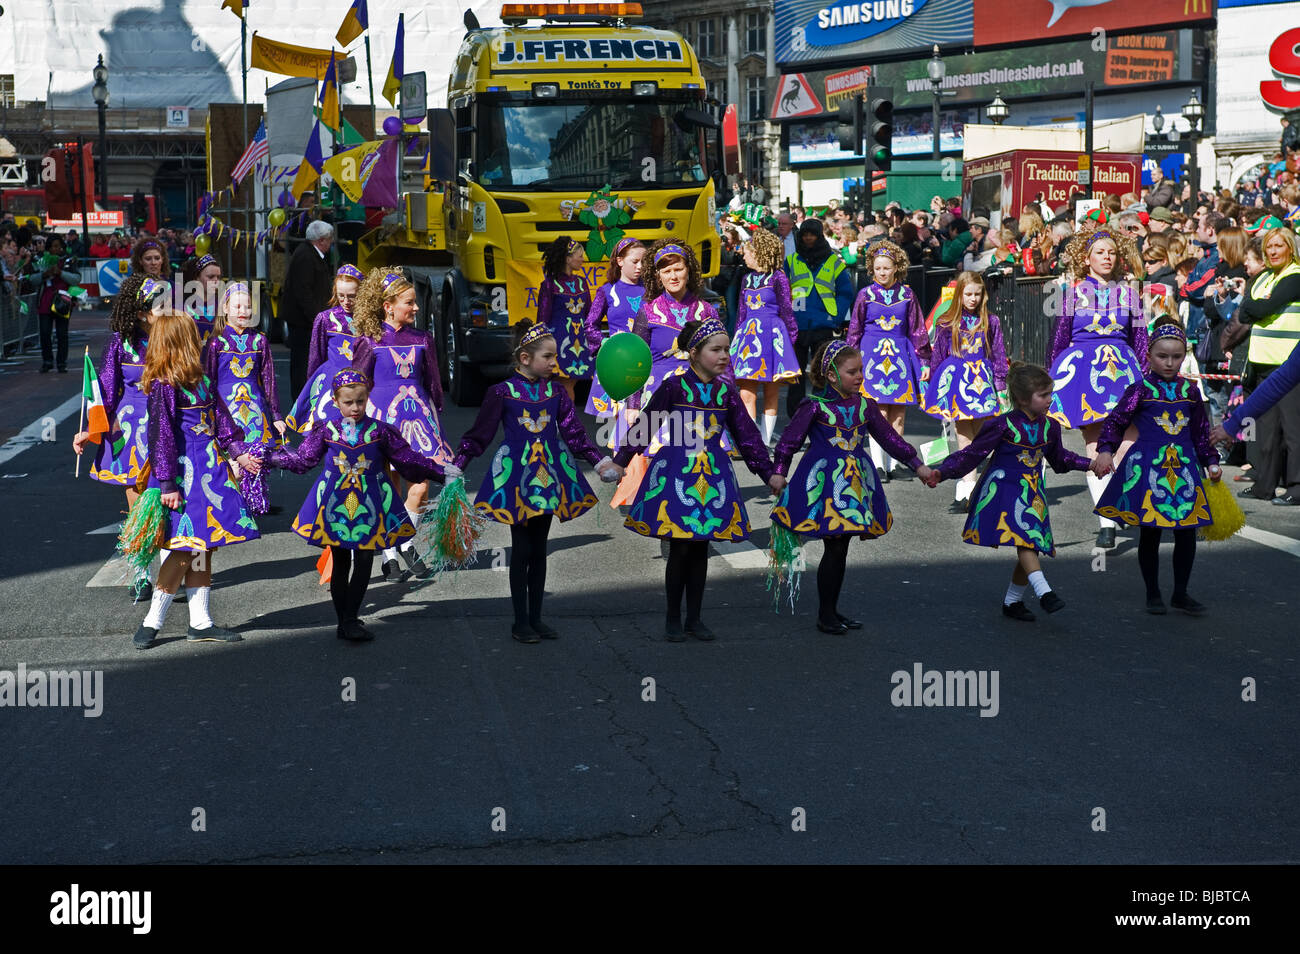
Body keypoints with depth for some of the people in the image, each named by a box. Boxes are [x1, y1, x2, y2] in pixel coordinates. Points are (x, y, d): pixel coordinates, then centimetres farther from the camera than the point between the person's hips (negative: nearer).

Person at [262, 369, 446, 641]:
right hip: (335, 504, 0)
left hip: (369, 506, 0)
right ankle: (345, 621, 15)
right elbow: (303, 459, 10)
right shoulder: (326, 429, 0)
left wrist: (441, 473, 4)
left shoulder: (380, 431, -1)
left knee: (364, 561, -4)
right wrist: (268, 456, 5)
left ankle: (350, 619, 3)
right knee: (340, 563, 7)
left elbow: (407, 460, 7)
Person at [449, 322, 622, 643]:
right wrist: (456, 465, -7)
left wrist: (601, 461, 1)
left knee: (539, 549, 9)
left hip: (549, 474, 4)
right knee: (521, 549, 0)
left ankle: (535, 618, 17)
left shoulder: (555, 391, 6)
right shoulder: (502, 392, -5)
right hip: (516, 475, -4)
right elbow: (479, 435, -1)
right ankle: (521, 622, 10)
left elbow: (574, 433, 8)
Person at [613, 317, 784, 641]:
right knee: (679, 548, -2)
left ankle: (694, 618, 19)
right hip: (676, 470, -4)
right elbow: (644, 426, -1)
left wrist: (768, 472, 6)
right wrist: (619, 461, 0)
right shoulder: (674, 387, -6)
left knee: (701, 548, 8)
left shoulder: (726, 392, 5)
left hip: (712, 474, 4)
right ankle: (673, 620, 12)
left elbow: (747, 435, 10)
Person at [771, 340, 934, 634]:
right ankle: (825, 615, 6)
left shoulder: (864, 406, 8)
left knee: (841, 548, 10)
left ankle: (832, 610, 22)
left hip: (854, 484, 6)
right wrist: (778, 475, -8)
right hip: (824, 483, -6)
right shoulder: (814, 407, -8)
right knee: (833, 548, -6)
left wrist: (917, 465, 13)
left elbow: (890, 438, 15)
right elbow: (788, 442, -4)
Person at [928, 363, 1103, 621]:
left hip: (1033, 495, 6)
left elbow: (1059, 458, 27)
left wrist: (1088, 464, 18)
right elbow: (971, 454, -8)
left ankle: (1012, 601, 17)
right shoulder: (1003, 425, -11)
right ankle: (1044, 592, -31)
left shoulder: (1049, 427, 8)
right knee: (1023, 539, -24)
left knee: (1032, 547, 2)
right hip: (1004, 491, -6)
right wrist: (940, 472, -18)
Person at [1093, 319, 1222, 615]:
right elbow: (1115, 421, -1)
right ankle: (1153, 594, 18)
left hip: (1184, 467, 3)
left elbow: (1201, 431, 17)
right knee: (1150, 532, 4)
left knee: (1187, 533, 3)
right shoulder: (1140, 390, -2)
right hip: (1148, 466, -3)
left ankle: (1180, 594, 18)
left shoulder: (1190, 390, 8)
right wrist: (1106, 450, -14)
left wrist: (1211, 461, 14)